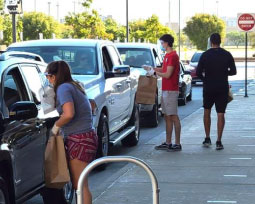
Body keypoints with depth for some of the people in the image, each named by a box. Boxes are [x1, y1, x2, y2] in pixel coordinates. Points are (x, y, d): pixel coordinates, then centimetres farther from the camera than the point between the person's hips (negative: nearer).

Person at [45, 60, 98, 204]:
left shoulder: (63, 88, -13)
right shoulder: (74, 86, 15)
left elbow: (69, 114, -26)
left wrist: (56, 126, -9)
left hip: (79, 140, -10)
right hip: (87, 136, 10)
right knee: (80, 184, 14)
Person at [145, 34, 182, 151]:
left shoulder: (172, 56, -15)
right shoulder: (167, 55, 16)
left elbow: (167, 74, -19)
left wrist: (156, 73, -7)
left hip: (171, 91, -10)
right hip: (165, 90, 10)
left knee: (173, 117, -7)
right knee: (167, 117, 12)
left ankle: (177, 144, -3)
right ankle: (168, 143, 17)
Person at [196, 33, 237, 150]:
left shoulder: (205, 55, -5)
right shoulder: (227, 55, -3)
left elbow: (198, 72, -6)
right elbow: (233, 71, 1)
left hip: (208, 88, 0)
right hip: (223, 88, 0)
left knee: (207, 112, 17)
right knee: (221, 114, 1)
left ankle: (207, 139, 17)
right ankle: (219, 142, -4)